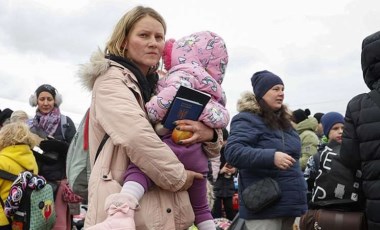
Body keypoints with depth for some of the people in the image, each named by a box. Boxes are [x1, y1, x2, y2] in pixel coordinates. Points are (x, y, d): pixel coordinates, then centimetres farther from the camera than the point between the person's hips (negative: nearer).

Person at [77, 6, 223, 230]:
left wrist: (210, 134, -4)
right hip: (128, 212, -7)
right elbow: (136, 136, -23)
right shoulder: (110, 79, -4)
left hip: (167, 212, 7)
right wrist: (177, 176, -11)